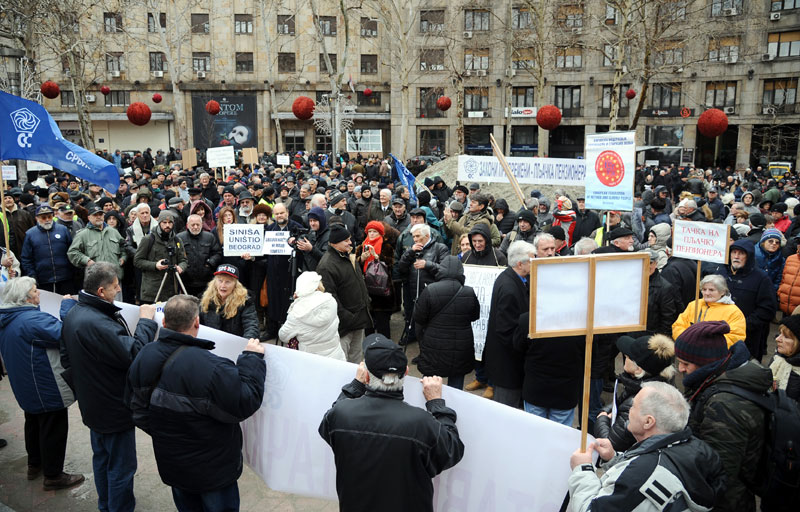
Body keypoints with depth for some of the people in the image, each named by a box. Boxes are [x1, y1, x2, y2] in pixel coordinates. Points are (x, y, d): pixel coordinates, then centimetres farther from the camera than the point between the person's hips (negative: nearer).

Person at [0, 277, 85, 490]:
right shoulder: (33, 319, -29)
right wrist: (67, 305, -23)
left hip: (26, 388, 10)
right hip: (47, 389, -10)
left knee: (34, 423, 27)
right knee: (54, 430, 5)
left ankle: (34, 465, 44)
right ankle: (53, 476, 17)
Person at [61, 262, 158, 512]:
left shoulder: (73, 315, 1)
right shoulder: (97, 324, -33)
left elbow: (67, 358, 13)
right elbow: (134, 353, -34)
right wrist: (146, 321, -22)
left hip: (92, 405, 11)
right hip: (115, 409, -10)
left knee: (101, 458, 26)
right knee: (121, 467, 5)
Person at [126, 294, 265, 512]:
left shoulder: (143, 357, -9)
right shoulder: (211, 367, -34)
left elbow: (135, 404, 6)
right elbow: (246, 403, -26)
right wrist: (252, 358, -17)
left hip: (171, 464, 6)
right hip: (212, 468, -6)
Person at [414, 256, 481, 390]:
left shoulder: (430, 291, -14)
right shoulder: (469, 293, -8)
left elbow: (418, 318, -7)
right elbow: (475, 316, 8)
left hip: (434, 350, -1)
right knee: (456, 387, 14)